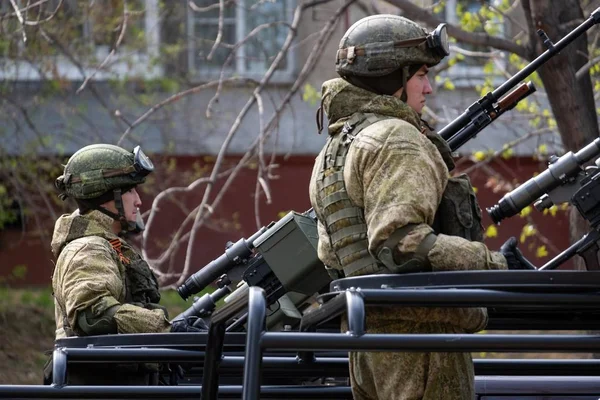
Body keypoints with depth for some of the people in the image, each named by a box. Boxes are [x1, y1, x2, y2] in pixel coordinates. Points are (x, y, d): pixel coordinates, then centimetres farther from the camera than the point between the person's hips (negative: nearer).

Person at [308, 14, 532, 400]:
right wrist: (491, 264, -24)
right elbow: (398, 239, -24)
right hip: (418, 330, -10)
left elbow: (331, 253, 23)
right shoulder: (395, 140, -12)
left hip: (366, 339, 10)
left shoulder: (333, 150, 19)